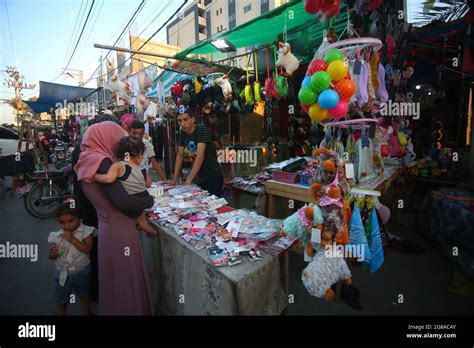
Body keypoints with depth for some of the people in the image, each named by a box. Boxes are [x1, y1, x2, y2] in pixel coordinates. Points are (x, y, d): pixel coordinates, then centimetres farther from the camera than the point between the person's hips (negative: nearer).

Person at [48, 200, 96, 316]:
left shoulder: (86, 231, -17)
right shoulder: (56, 236, -8)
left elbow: (87, 249, -27)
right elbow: (51, 256, 2)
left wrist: (72, 239, -29)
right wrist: (53, 254, -21)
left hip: (81, 272, -1)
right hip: (62, 274, 2)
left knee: (84, 295, 22)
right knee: (61, 302, 17)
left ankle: (87, 313, 46)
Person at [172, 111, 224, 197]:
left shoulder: (201, 129, -17)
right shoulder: (183, 133, 3)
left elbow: (200, 157, -26)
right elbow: (180, 156, 7)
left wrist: (188, 180, -29)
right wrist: (174, 180, 3)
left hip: (214, 177, -6)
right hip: (199, 178, 6)